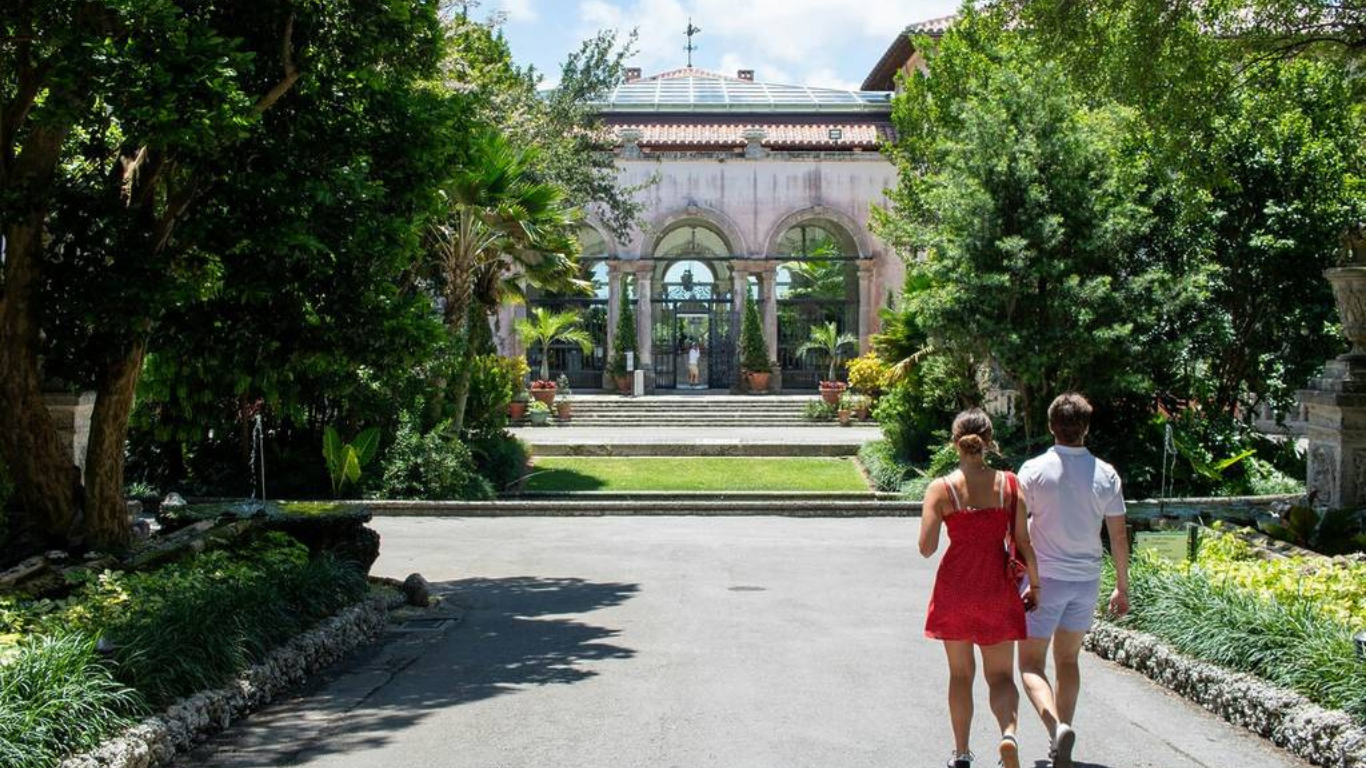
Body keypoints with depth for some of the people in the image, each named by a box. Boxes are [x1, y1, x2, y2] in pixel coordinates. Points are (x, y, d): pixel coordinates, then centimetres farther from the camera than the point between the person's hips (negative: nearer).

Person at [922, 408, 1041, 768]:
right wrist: (1034, 584, 9)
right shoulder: (1009, 484, -5)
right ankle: (1009, 732, -18)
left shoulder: (941, 488, -9)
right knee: (1000, 674, 10)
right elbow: (1023, 542, -4)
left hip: (955, 587, 0)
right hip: (997, 589, 0)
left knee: (961, 673, 16)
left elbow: (926, 547, -13)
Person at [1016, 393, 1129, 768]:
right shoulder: (1106, 475, -3)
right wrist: (1122, 586, 11)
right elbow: (1119, 536, 1)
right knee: (1067, 660, 18)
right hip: (1086, 581, 4)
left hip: (1044, 579, -4)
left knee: (1031, 663, 5)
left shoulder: (1034, 470, -12)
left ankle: (1057, 726, -20)